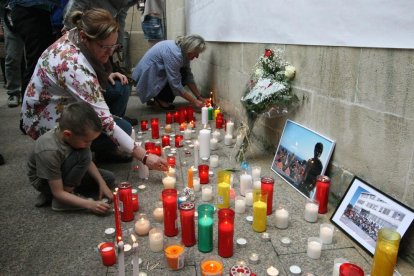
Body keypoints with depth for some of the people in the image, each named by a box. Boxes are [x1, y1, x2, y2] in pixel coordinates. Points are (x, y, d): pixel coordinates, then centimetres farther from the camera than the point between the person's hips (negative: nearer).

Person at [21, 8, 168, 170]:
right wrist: (143, 157, -32)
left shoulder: (73, 38, -10)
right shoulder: (73, 65, -35)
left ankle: (106, 151, 9)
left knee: (119, 86, -3)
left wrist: (105, 76, -9)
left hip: (62, 105, 9)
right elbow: (104, 121, -35)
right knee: (123, 128, -16)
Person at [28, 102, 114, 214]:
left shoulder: (76, 135, -21)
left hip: (63, 171, 8)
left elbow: (88, 162, -3)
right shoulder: (49, 152, -38)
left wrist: (102, 183, -13)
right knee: (83, 154, -31)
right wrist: (90, 204, -36)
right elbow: (58, 193, -31)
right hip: (43, 180, -7)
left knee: (109, 179, 2)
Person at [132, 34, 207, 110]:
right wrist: (194, 102, -25)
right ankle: (160, 99, -3)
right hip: (147, 76, -9)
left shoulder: (184, 52, -3)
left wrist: (199, 97, -5)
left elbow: (189, 77, 1)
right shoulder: (173, 53, -30)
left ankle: (157, 95, 6)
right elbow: (175, 84, -29)